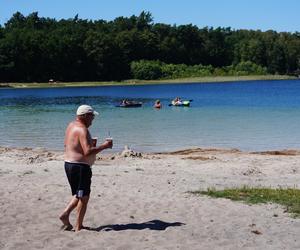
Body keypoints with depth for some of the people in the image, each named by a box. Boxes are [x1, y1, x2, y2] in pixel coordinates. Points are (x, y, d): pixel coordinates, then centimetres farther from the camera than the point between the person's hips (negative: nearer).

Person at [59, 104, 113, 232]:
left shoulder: (71, 125, 10)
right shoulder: (82, 130, -20)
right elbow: (88, 152, -29)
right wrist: (104, 146, -18)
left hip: (69, 164, 9)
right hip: (80, 167, -9)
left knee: (78, 195, 23)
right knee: (84, 198, 1)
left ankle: (65, 214, 13)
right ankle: (78, 227, 7)